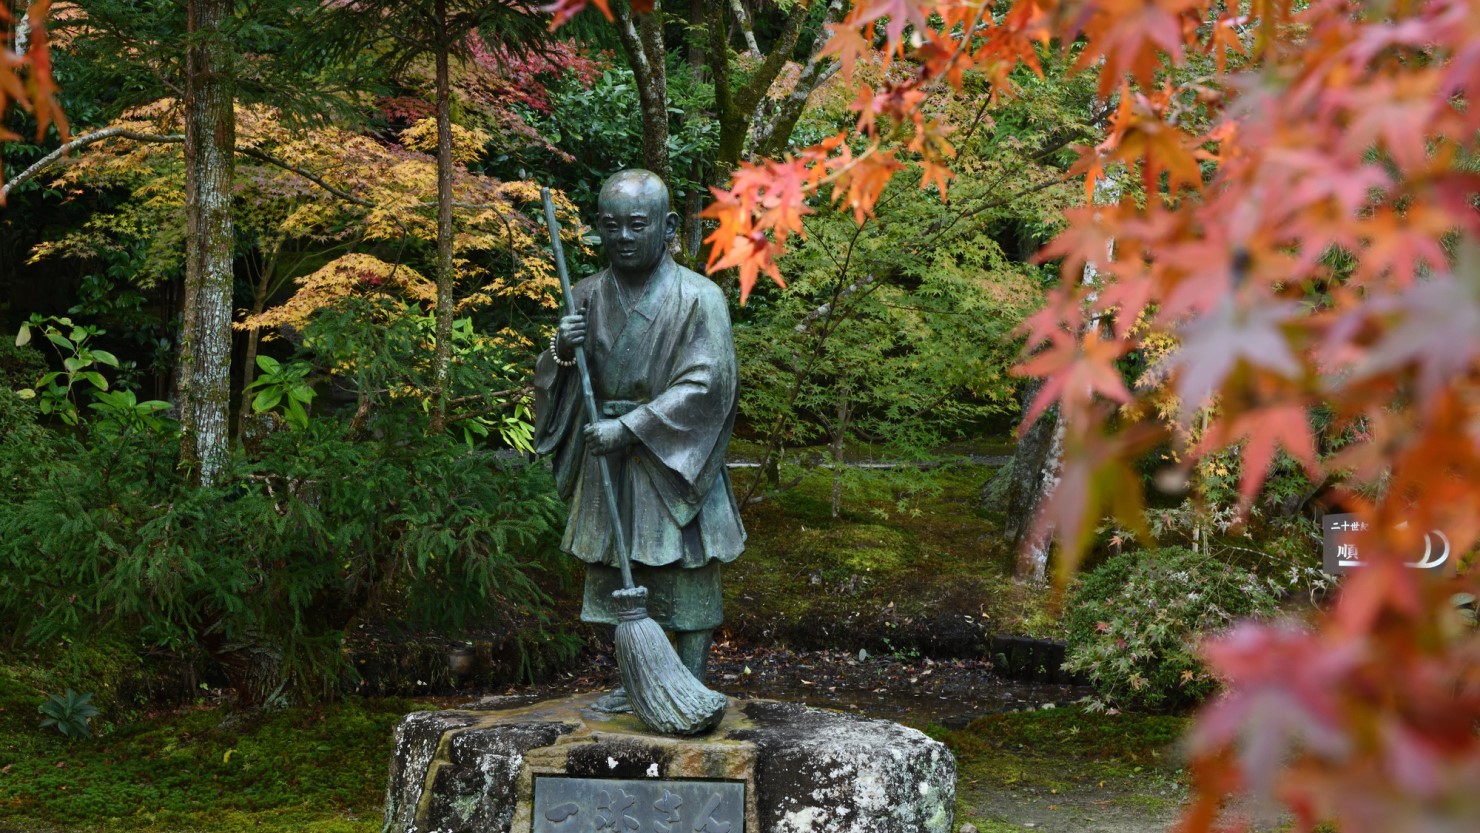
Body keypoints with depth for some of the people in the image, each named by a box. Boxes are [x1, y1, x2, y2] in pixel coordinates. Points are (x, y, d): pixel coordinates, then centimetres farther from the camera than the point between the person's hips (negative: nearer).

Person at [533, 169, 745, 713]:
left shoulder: (698, 297, -9)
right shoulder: (588, 297, 7)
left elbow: (705, 384, -16)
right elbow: (556, 384, 11)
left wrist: (631, 427, -21)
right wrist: (561, 352, -13)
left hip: (674, 462, -5)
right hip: (605, 463, 5)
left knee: (687, 580, -1)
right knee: (611, 578, 11)